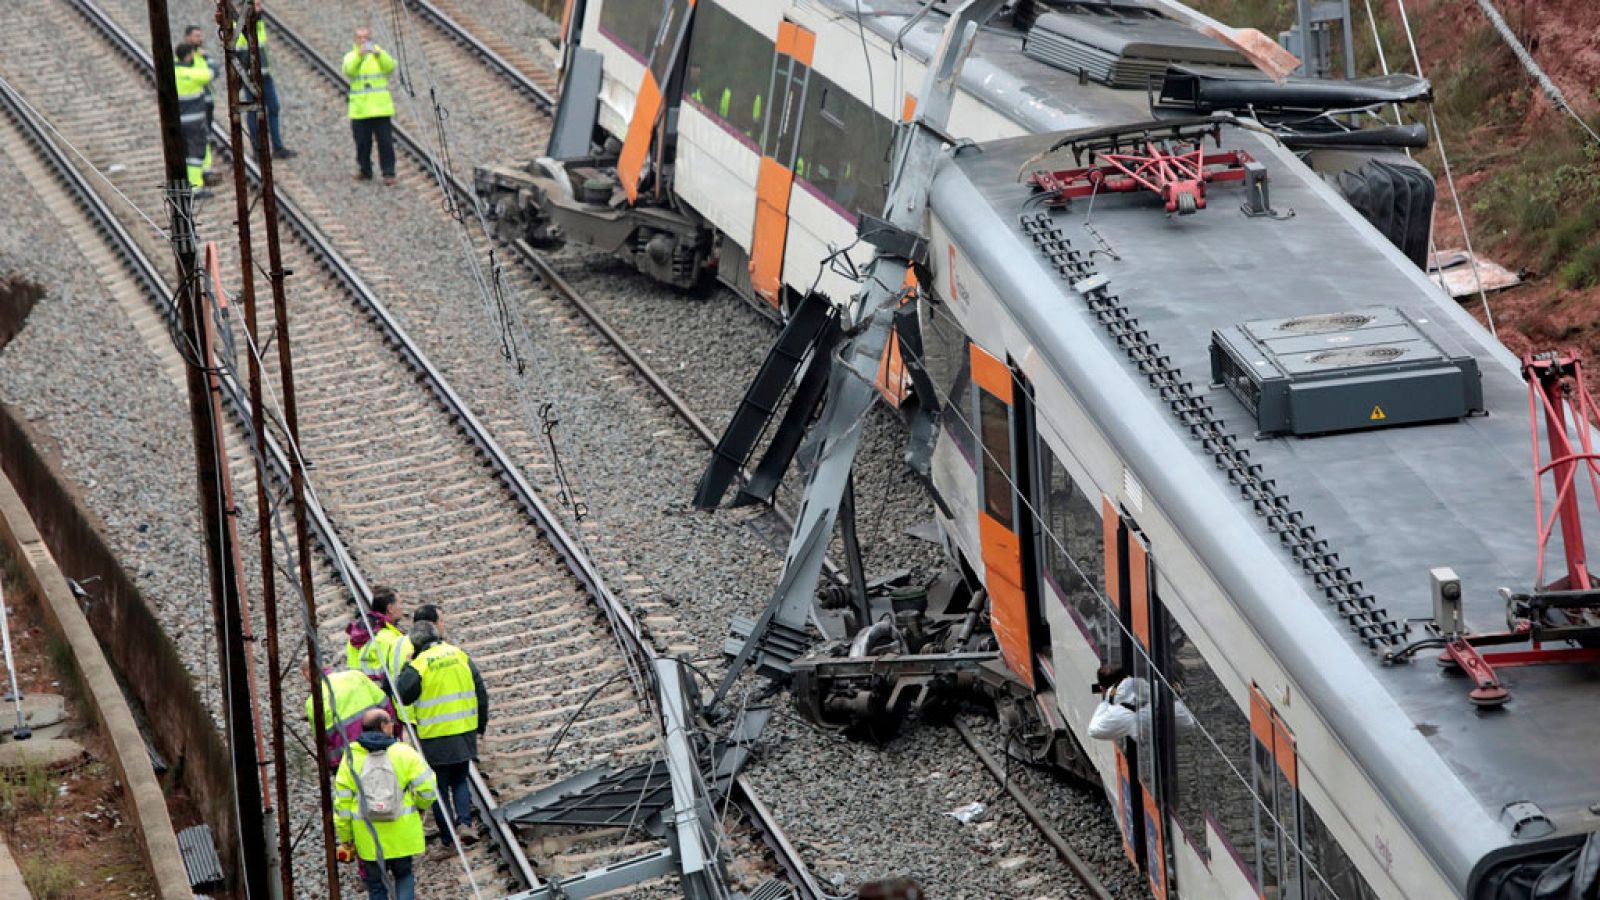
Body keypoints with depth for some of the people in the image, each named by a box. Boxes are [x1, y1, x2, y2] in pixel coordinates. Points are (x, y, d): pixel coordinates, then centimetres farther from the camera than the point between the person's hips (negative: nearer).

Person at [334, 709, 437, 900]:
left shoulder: (351, 757, -3)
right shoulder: (404, 753, -7)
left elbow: (342, 802, -2)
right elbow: (427, 789, -11)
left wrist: (346, 839, 8)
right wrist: (420, 806, 12)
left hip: (368, 838, 1)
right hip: (402, 833, -1)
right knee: (404, 875, 21)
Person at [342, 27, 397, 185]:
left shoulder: (380, 55, 7)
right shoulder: (351, 56, 7)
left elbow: (390, 66, -12)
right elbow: (349, 70, -14)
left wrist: (378, 53, -28)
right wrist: (359, 55, -28)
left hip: (381, 108, -1)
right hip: (359, 110, 1)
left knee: (385, 142, -5)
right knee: (362, 142, 6)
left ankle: (388, 173, -2)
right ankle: (365, 171, 19)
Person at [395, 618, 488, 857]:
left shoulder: (418, 665, -11)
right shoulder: (460, 655, 2)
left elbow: (401, 697, -8)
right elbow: (481, 692, 6)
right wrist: (480, 725, 17)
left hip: (435, 738, -4)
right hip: (465, 732, 4)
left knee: (440, 787, 7)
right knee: (460, 781, 20)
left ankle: (447, 840, 10)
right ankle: (464, 822, -1)